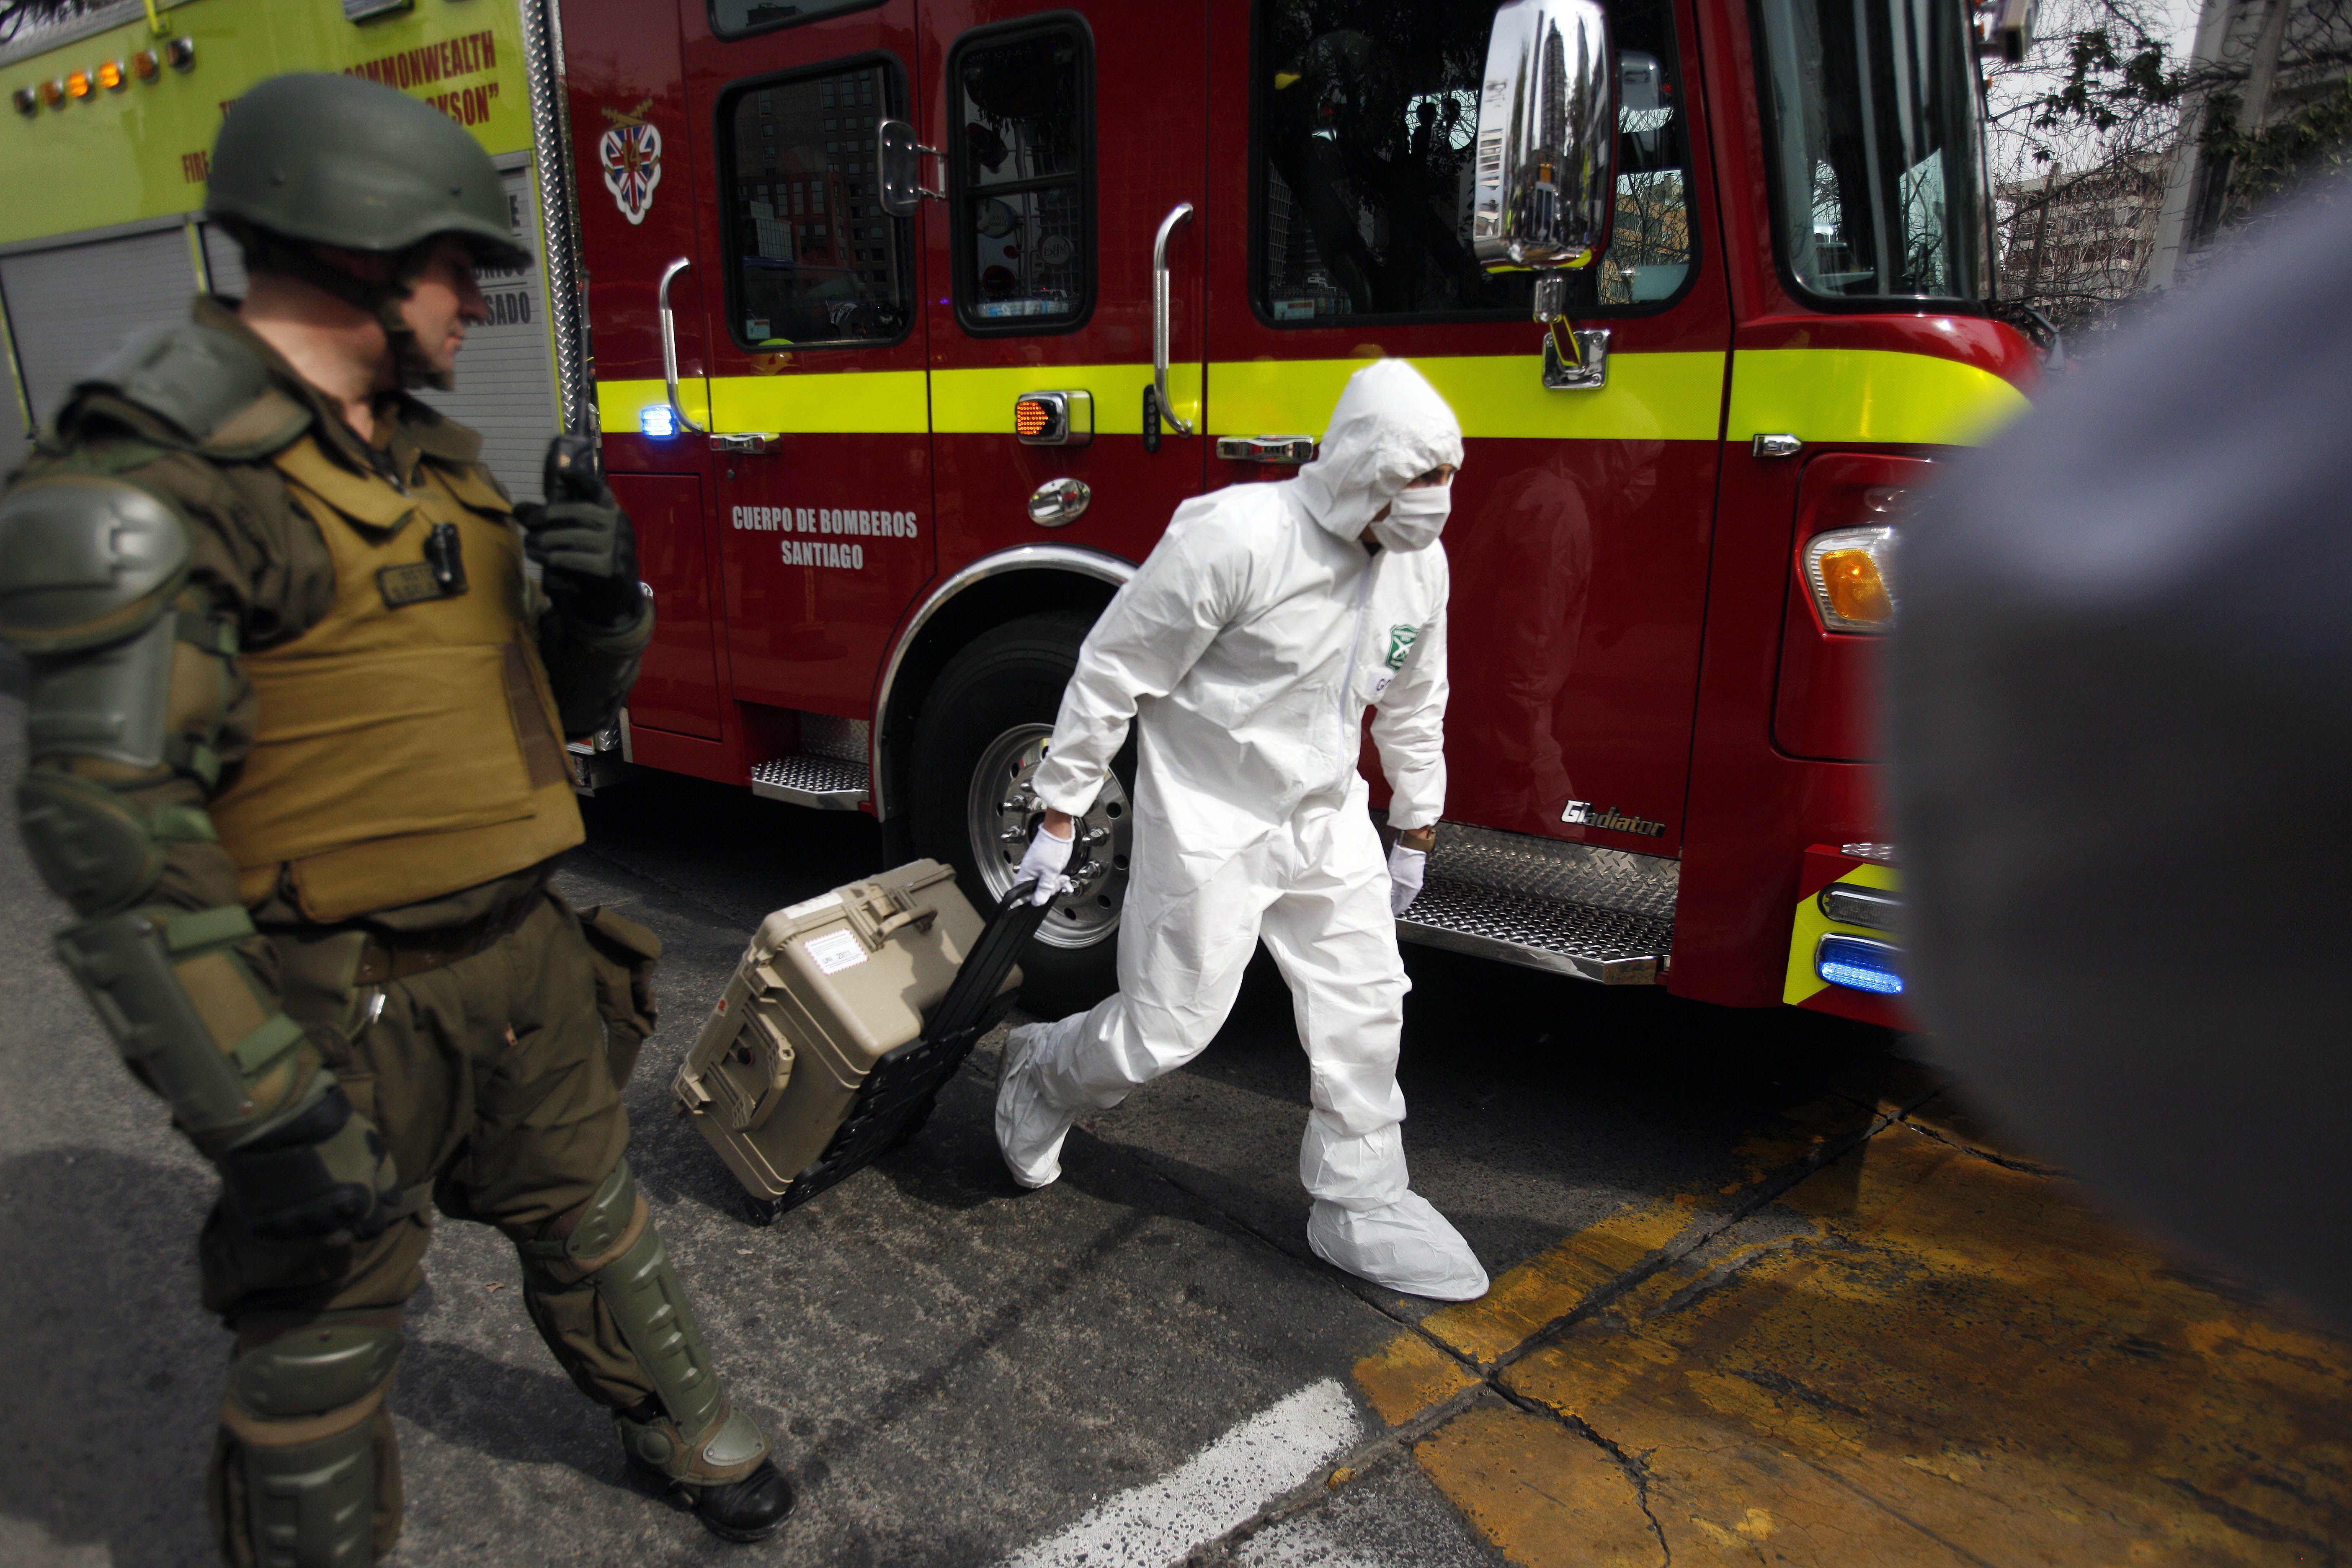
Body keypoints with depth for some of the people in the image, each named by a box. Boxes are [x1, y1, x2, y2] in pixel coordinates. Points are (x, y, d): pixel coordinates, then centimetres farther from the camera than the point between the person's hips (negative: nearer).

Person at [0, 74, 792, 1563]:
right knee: (324, 1332, 11)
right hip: (343, 999, -7)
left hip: (524, 953, 8)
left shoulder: (440, 461, 8)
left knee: (589, 1216, 24)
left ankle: (682, 1423, 46)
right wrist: (262, 1111, -22)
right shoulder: (154, 483, -18)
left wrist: (600, 602, -9)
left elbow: (551, 705, 13)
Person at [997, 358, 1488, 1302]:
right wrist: (1060, 813, -13)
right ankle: (1040, 1073, 32)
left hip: (1327, 819, 7)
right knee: (1170, 1028, 2)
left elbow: (1413, 705, 14)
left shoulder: (1419, 564, -1)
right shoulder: (1237, 539, -24)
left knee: (1365, 1008, 7)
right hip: (1210, 824, -7)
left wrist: (1415, 833, 18)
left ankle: (1362, 1210, 23)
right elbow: (1112, 672, -17)